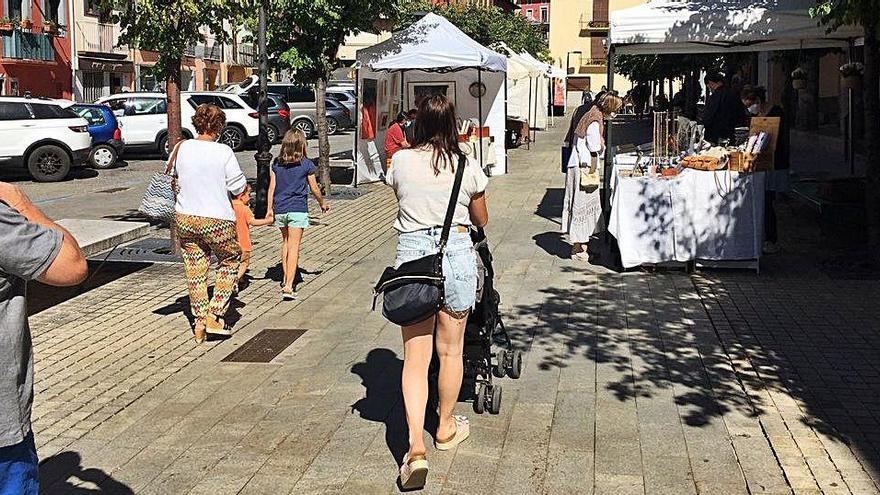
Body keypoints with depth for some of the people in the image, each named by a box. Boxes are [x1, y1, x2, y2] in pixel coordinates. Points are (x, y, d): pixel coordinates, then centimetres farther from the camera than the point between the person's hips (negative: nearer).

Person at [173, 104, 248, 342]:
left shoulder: (181, 148, -1)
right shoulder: (223, 152, -14)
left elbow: (173, 175, 15)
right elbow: (238, 188, -9)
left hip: (185, 218, 4)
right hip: (217, 220, -4)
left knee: (195, 269, 14)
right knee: (230, 262, 17)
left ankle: (200, 321, 19)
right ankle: (215, 316, 9)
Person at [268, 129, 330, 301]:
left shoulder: (276, 164, 4)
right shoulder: (306, 164, -4)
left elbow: (271, 188, 4)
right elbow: (314, 189, 2)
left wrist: (269, 209, 10)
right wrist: (322, 203, 19)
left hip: (280, 209, 4)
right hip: (298, 209, -4)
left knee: (285, 241, 23)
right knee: (294, 246, -6)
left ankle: (286, 279, 30)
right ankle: (289, 286, -16)